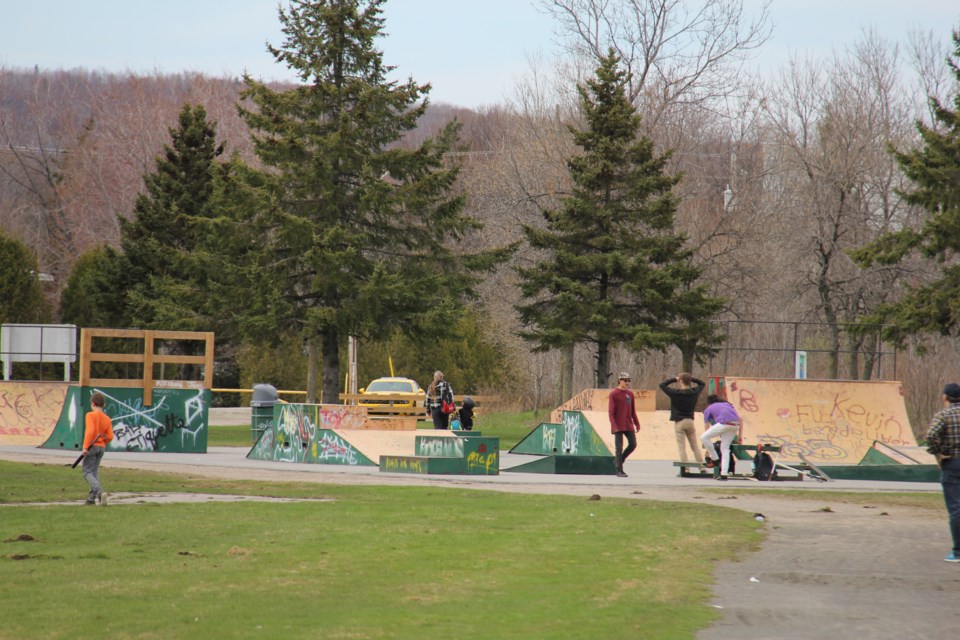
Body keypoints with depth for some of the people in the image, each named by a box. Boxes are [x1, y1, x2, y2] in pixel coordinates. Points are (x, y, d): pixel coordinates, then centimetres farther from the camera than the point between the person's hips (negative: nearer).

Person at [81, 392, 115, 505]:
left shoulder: (90, 415, -10)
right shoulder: (107, 419, 6)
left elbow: (90, 431, -22)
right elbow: (110, 437, 1)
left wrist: (85, 446, -20)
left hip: (92, 446, -6)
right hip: (102, 447, 6)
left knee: (87, 472, -5)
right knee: (95, 472, 16)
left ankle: (100, 492, -27)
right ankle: (92, 497, 16)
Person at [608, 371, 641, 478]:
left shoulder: (630, 394, 11)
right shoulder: (613, 394, -6)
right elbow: (611, 411, -10)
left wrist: (637, 424, 11)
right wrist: (614, 426, -18)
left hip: (629, 425, 6)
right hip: (618, 426, -6)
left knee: (633, 444, 0)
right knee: (619, 448, -3)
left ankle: (618, 460, 20)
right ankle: (619, 470, 2)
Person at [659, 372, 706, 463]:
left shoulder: (675, 393, -13)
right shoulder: (694, 392, 0)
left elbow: (662, 385, -6)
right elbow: (702, 383, 19)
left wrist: (673, 379, -1)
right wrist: (691, 378, 8)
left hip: (679, 422, -4)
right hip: (690, 421, 4)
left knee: (682, 447, -2)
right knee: (695, 446, 12)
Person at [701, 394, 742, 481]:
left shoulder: (708, 409, 23)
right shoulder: (727, 405, 34)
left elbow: (707, 429, 26)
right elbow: (739, 418, 23)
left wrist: (707, 451, 31)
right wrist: (739, 435, 27)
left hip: (724, 423, -5)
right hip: (735, 425, 5)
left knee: (703, 437, 11)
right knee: (725, 448, 16)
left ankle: (714, 459, 14)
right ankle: (724, 474, 10)